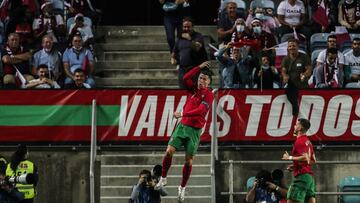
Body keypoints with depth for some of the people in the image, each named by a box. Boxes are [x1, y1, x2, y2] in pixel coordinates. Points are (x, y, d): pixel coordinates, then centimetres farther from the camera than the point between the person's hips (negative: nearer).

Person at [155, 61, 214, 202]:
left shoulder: (209, 95, -6)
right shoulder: (193, 89, 7)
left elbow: (200, 110, -19)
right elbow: (186, 78, -10)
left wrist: (182, 114, -26)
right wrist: (200, 67, -10)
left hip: (195, 130, -3)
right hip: (183, 125, 3)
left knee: (189, 160, -1)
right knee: (169, 151, -11)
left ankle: (182, 188, 15)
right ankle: (163, 178, 6)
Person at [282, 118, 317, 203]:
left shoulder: (299, 141, -10)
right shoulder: (308, 141, 19)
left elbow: (305, 158, -22)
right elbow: (313, 160, 24)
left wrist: (290, 158, -13)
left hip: (302, 175, -9)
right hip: (310, 176, 9)